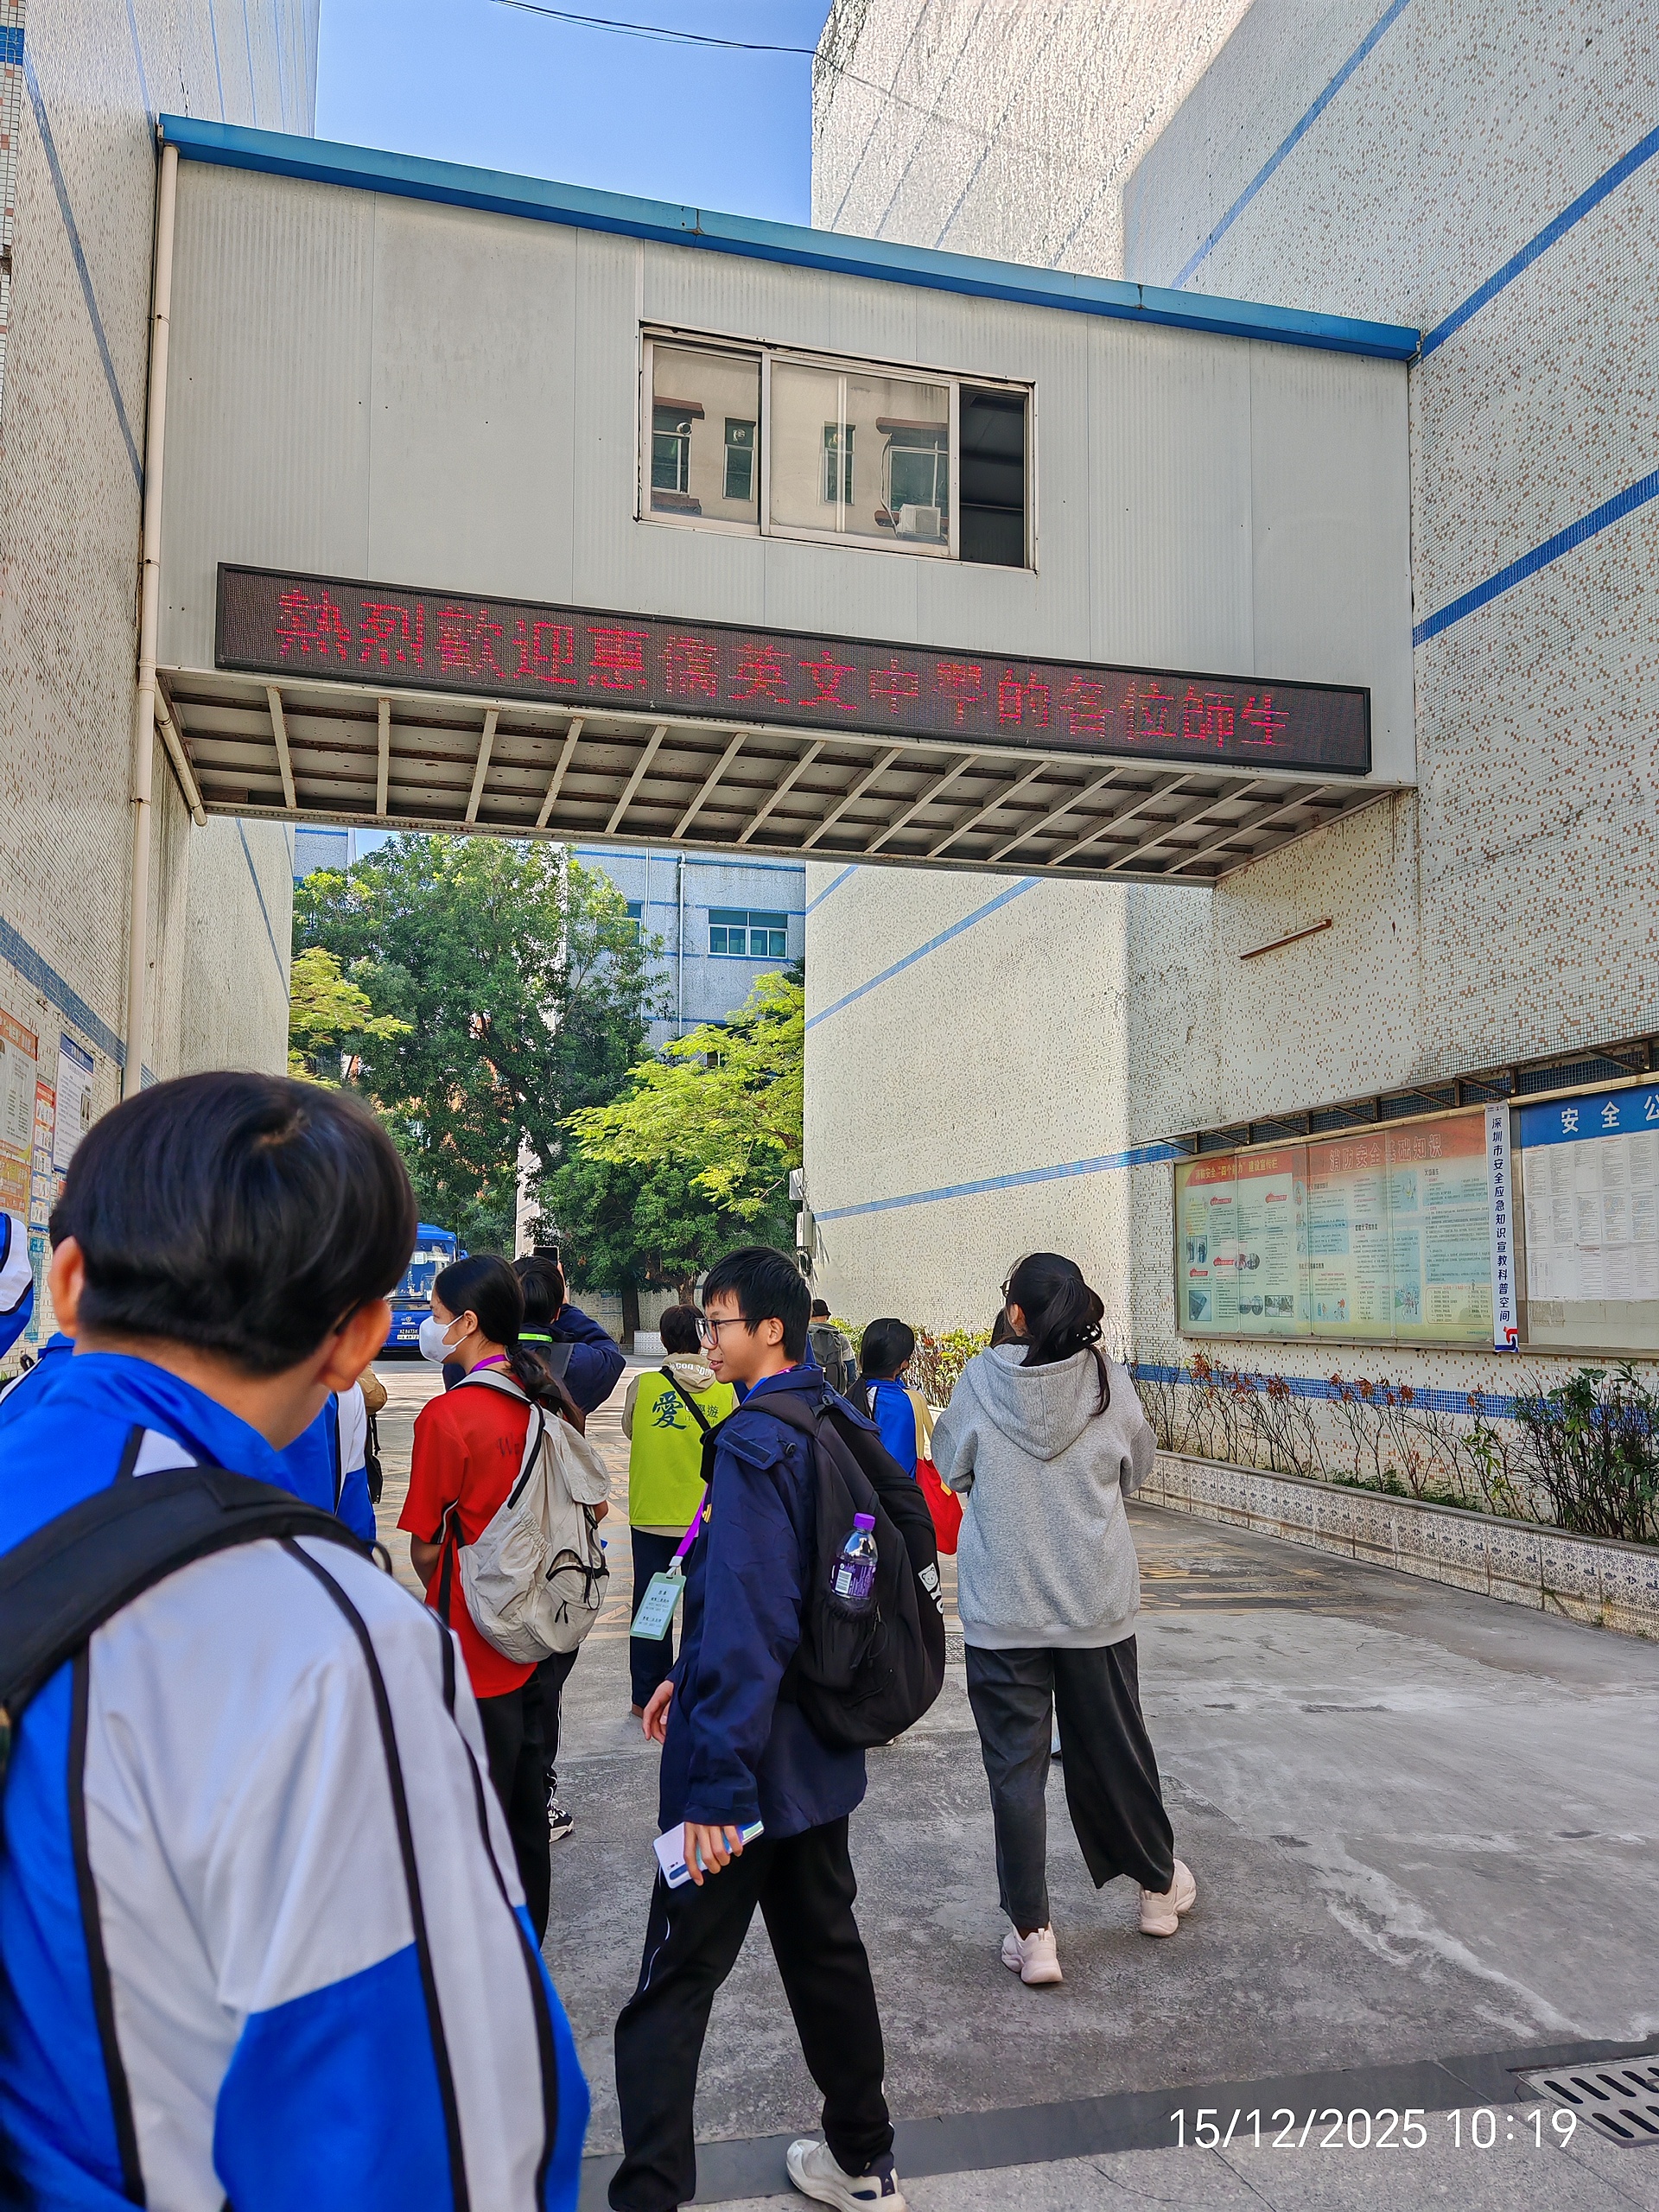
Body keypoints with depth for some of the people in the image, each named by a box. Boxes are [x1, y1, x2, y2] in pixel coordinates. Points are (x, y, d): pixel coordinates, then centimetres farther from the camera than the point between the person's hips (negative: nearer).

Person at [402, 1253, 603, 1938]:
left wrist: (442, 1597, 8)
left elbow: (425, 1549, -12)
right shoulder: (546, 1404, 0)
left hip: (473, 1650, -7)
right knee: (526, 1809, 19)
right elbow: (594, 1505, 10)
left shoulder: (447, 1415, -19)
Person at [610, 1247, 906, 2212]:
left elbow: (746, 1620, -27)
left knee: (676, 1982, 3)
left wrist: (716, 1781, -23)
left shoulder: (753, 1443, -21)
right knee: (826, 1949, 21)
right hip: (821, 1752, 9)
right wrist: (695, 1678, 19)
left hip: (749, 1761, -9)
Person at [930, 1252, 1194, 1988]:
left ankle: (1032, 1933, 12)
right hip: (1096, 1601, 2)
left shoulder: (982, 1380, -11)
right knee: (1113, 1747, 19)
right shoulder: (1107, 1379, -9)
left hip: (1002, 1608, -2)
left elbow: (950, 1467, 2)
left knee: (1015, 1763, 9)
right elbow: (1136, 1466, 5)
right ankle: (1160, 1885, 38)